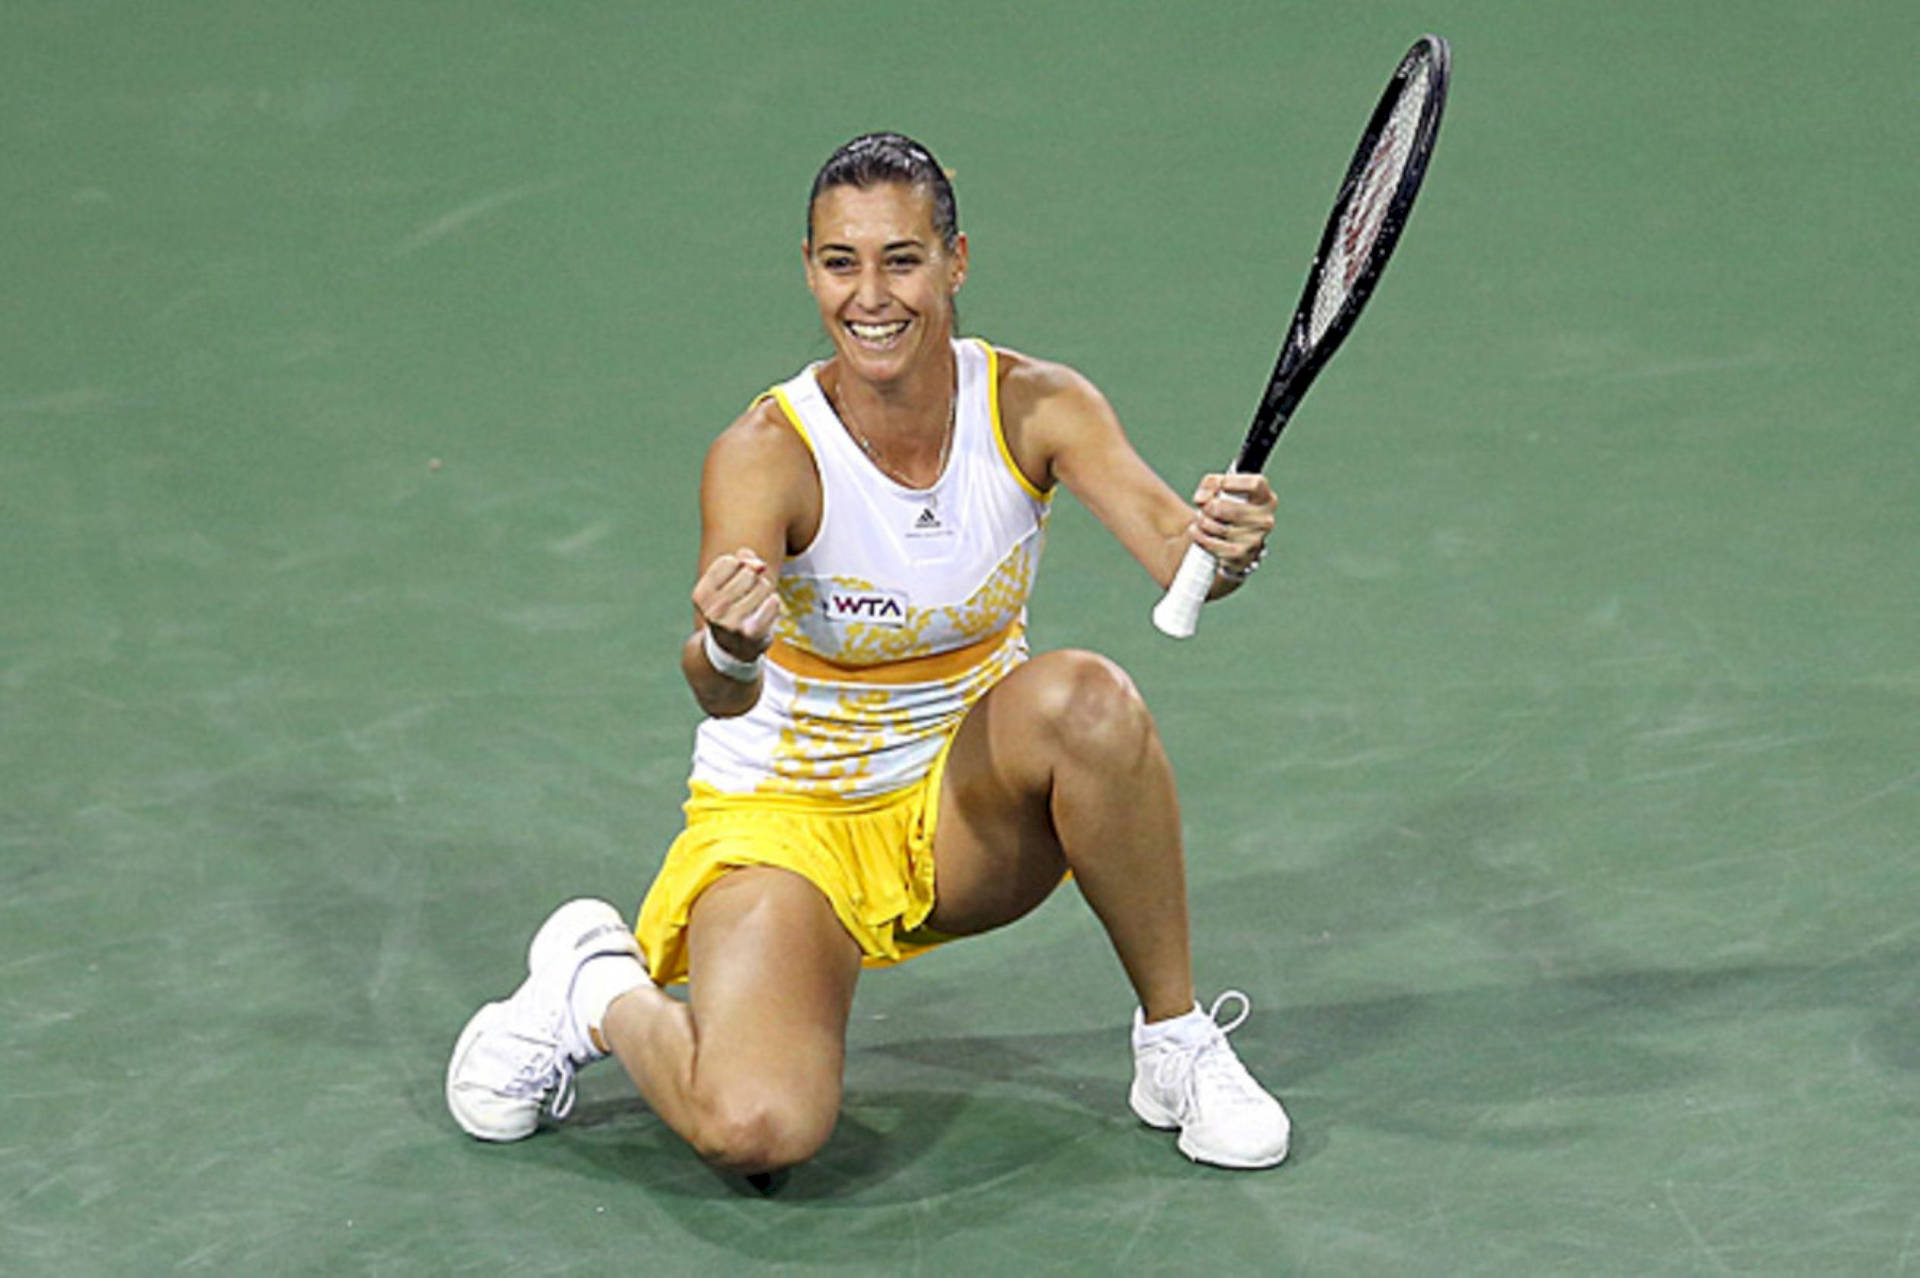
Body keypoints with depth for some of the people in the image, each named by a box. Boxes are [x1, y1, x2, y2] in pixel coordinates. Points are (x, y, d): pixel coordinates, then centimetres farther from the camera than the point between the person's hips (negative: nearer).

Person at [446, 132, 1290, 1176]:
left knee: (1085, 697, -32)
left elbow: (1171, 540, -27)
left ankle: (1176, 1041, -12)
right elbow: (721, 694, -35)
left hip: (969, 813, 3)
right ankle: (598, 990, 6)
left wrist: (1220, 549, -51)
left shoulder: (1035, 406, -13)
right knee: (754, 1128, -29)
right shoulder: (766, 454, -22)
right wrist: (729, 654, -59)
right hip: (787, 816, -3)